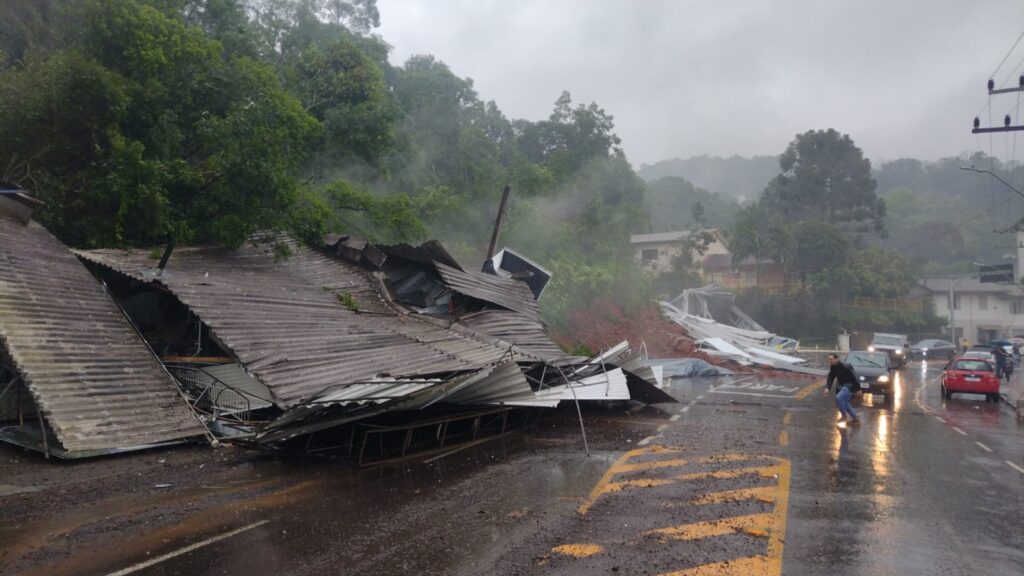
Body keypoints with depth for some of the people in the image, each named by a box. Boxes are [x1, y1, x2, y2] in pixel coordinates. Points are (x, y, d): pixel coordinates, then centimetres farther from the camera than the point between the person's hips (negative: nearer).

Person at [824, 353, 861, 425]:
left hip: (850, 385, -9)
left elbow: (854, 377, -20)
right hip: (843, 385, 9)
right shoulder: (832, 367, -1)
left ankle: (844, 416, -6)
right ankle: (856, 418, 28)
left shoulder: (845, 366, -25)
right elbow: (831, 378, -2)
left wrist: (858, 388, -15)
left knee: (839, 398, -24)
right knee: (844, 402, 16)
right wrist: (827, 388, -17)